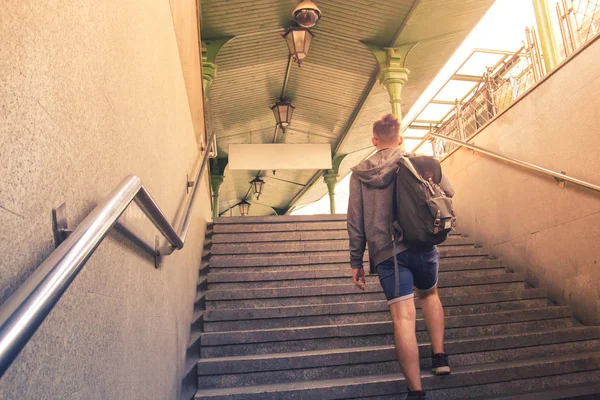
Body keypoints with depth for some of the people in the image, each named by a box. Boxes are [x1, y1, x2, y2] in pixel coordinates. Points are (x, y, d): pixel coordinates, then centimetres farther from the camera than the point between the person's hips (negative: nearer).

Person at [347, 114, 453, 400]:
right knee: (429, 294, 28)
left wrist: (356, 261, 11)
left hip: (385, 253, -1)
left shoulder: (359, 173, 7)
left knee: (403, 317, -1)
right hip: (421, 245, 1)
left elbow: (355, 221, 6)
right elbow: (448, 191, 13)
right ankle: (439, 357, 26)